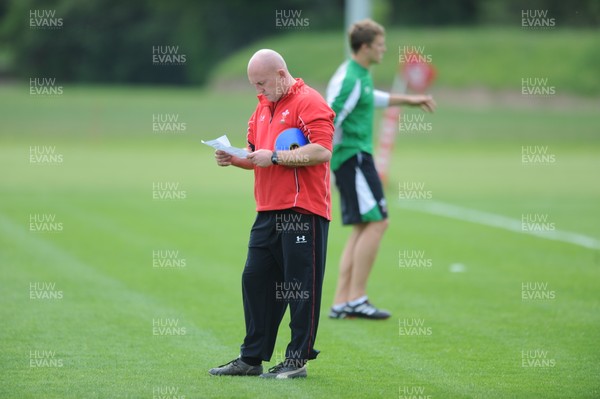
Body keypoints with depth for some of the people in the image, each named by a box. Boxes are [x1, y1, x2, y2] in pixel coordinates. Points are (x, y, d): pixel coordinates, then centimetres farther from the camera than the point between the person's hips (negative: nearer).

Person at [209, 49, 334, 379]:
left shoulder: (309, 102, -9)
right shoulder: (263, 107, 19)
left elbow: (322, 151, -20)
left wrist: (274, 157, -18)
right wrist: (234, 158, 5)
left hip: (302, 212, -9)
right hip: (268, 212, 9)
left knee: (301, 287, -3)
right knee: (255, 280, 10)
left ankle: (297, 360, 3)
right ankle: (251, 358, 17)